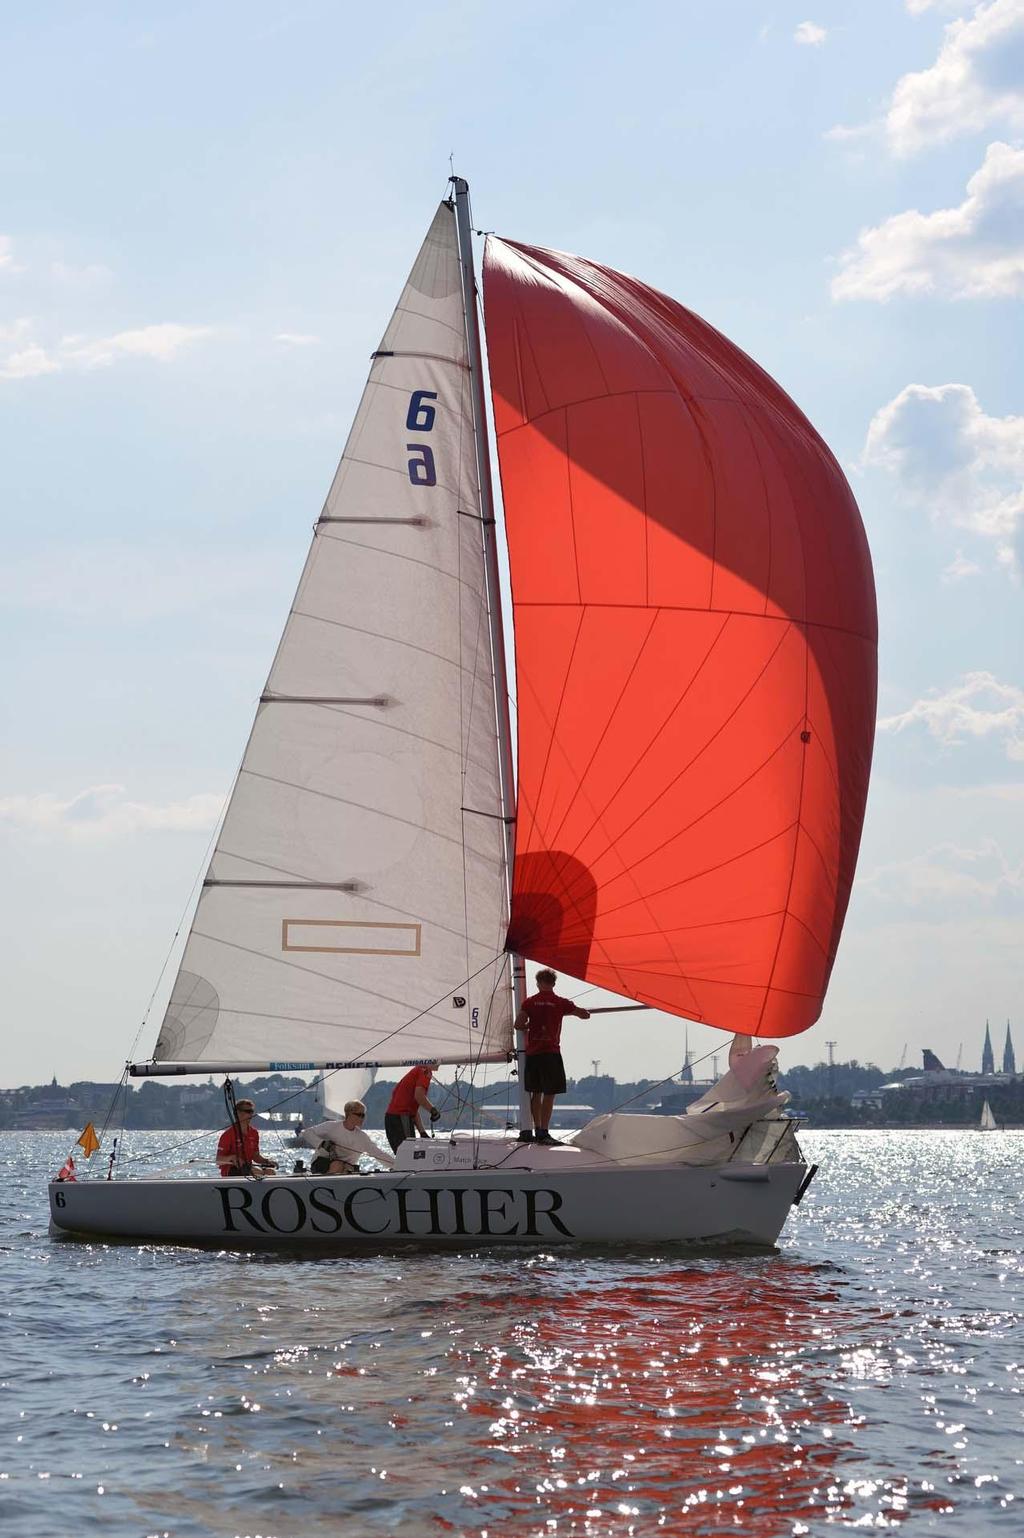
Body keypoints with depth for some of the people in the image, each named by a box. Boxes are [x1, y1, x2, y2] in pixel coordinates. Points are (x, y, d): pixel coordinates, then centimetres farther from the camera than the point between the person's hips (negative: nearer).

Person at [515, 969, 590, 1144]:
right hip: (550, 1052, -3)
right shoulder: (560, 1003, -1)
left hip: (532, 1052, 3)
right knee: (549, 1093, -3)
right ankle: (543, 1132, -9)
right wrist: (574, 1008, 24)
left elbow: (518, 1025, -3)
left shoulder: (530, 1002, 3)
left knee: (536, 1093, 13)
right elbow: (585, 1015, 4)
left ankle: (536, 1130, 15)